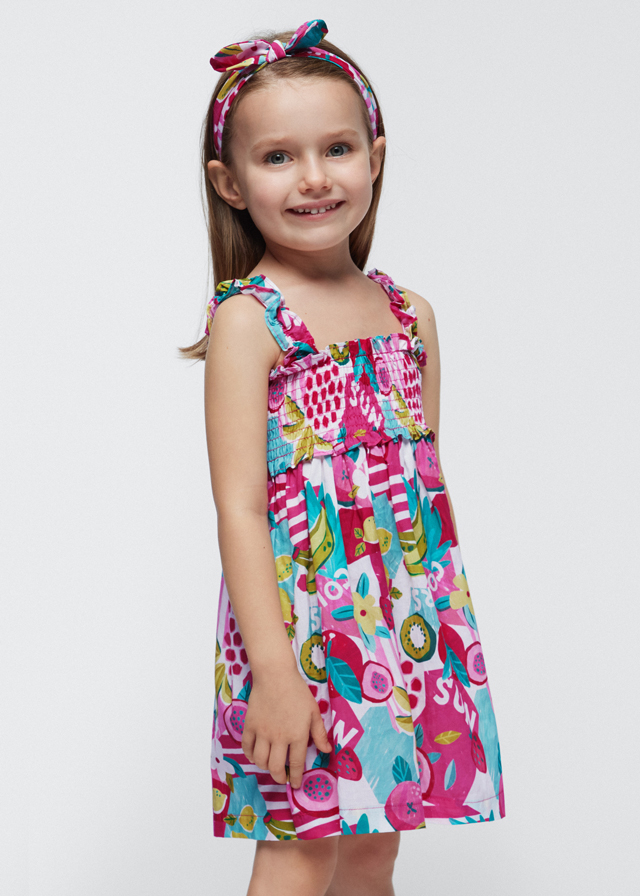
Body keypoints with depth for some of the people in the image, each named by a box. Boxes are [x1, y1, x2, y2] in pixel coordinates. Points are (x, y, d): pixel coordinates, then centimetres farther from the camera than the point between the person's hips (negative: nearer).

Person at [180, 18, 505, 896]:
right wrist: (274, 672, -19)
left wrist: (445, 619, 13)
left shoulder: (410, 314, 8)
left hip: (412, 624, 6)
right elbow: (240, 507, -14)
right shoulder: (247, 320, -9)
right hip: (303, 624, -5)